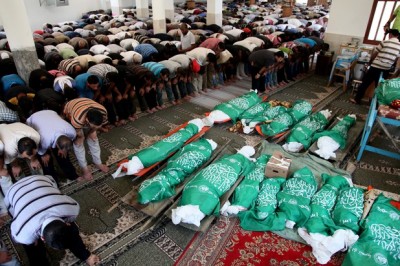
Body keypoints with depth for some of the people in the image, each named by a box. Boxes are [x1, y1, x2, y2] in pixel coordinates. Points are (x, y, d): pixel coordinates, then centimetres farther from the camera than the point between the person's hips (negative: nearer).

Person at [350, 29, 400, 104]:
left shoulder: (384, 42, -3)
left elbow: (374, 54, 5)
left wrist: (371, 61, 23)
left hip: (376, 67, -3)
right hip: (386, 70, 3)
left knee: (365, 83, 7)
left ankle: (357, 99, 10)